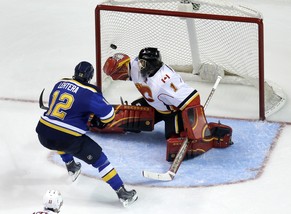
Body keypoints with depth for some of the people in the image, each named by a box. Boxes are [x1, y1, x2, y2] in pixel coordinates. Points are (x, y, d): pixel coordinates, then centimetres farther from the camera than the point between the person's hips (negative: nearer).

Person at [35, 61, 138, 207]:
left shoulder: (60, 84, 10)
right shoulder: (89, 93, -8)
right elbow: (108, 114, -8)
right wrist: (102, 123, 15)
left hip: (43, 134, 6)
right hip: (67, 139, -6)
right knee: (97, 157, 3)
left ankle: (71, 167, 55)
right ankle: (123, 194, 2)